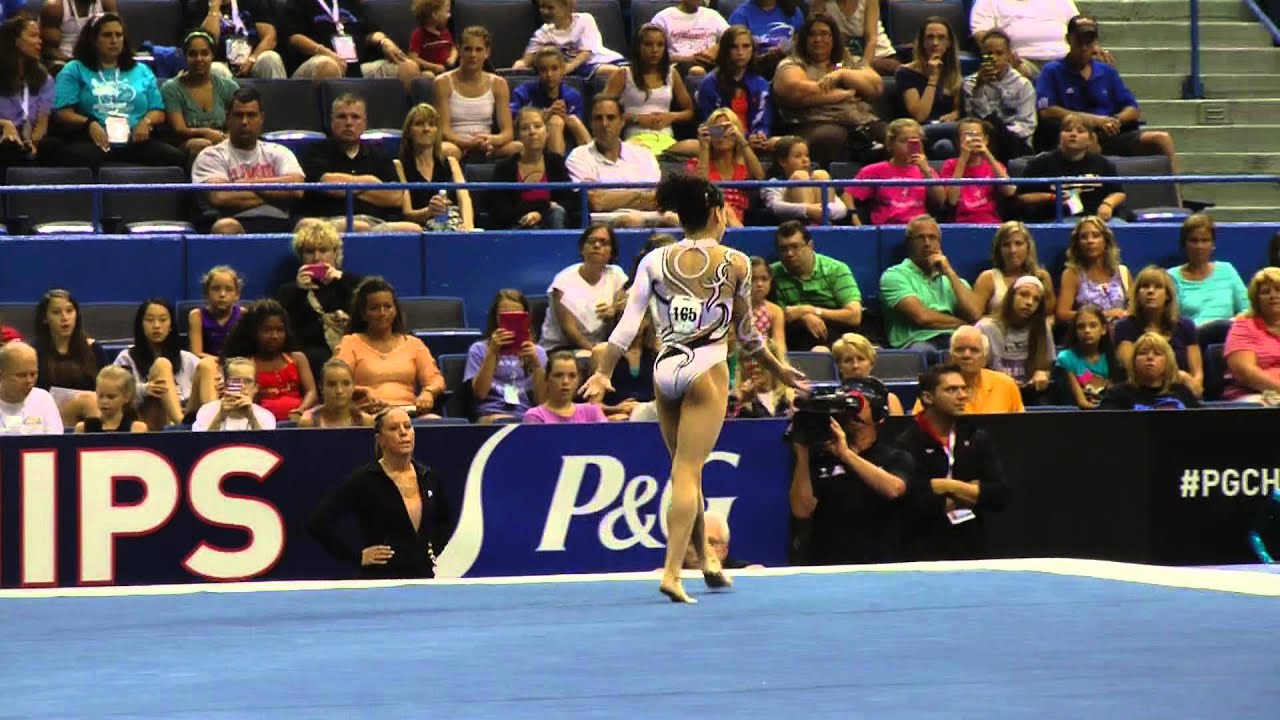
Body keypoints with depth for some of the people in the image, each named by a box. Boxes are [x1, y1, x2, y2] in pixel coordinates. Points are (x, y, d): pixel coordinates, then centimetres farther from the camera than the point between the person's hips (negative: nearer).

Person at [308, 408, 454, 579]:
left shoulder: (427, 477, 10)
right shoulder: (365, 480, -7)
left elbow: (446, 519, 31)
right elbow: (318, 523, -11)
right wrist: (357, 556, -10)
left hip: (424, 577, 5)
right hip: (381, 577, -5)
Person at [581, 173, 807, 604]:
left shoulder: (655, 261, 5)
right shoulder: (734, 263, -1)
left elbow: (629, 322, -3)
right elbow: (746, 333, 6)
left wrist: (602, 373, 0)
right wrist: (778, 369, 20)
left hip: (665, 370, 4)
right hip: (706, 370, -4)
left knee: (686, 471, 19)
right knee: (688, 472, -8)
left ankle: (705, 559, 32)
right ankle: (672, 572, -19)